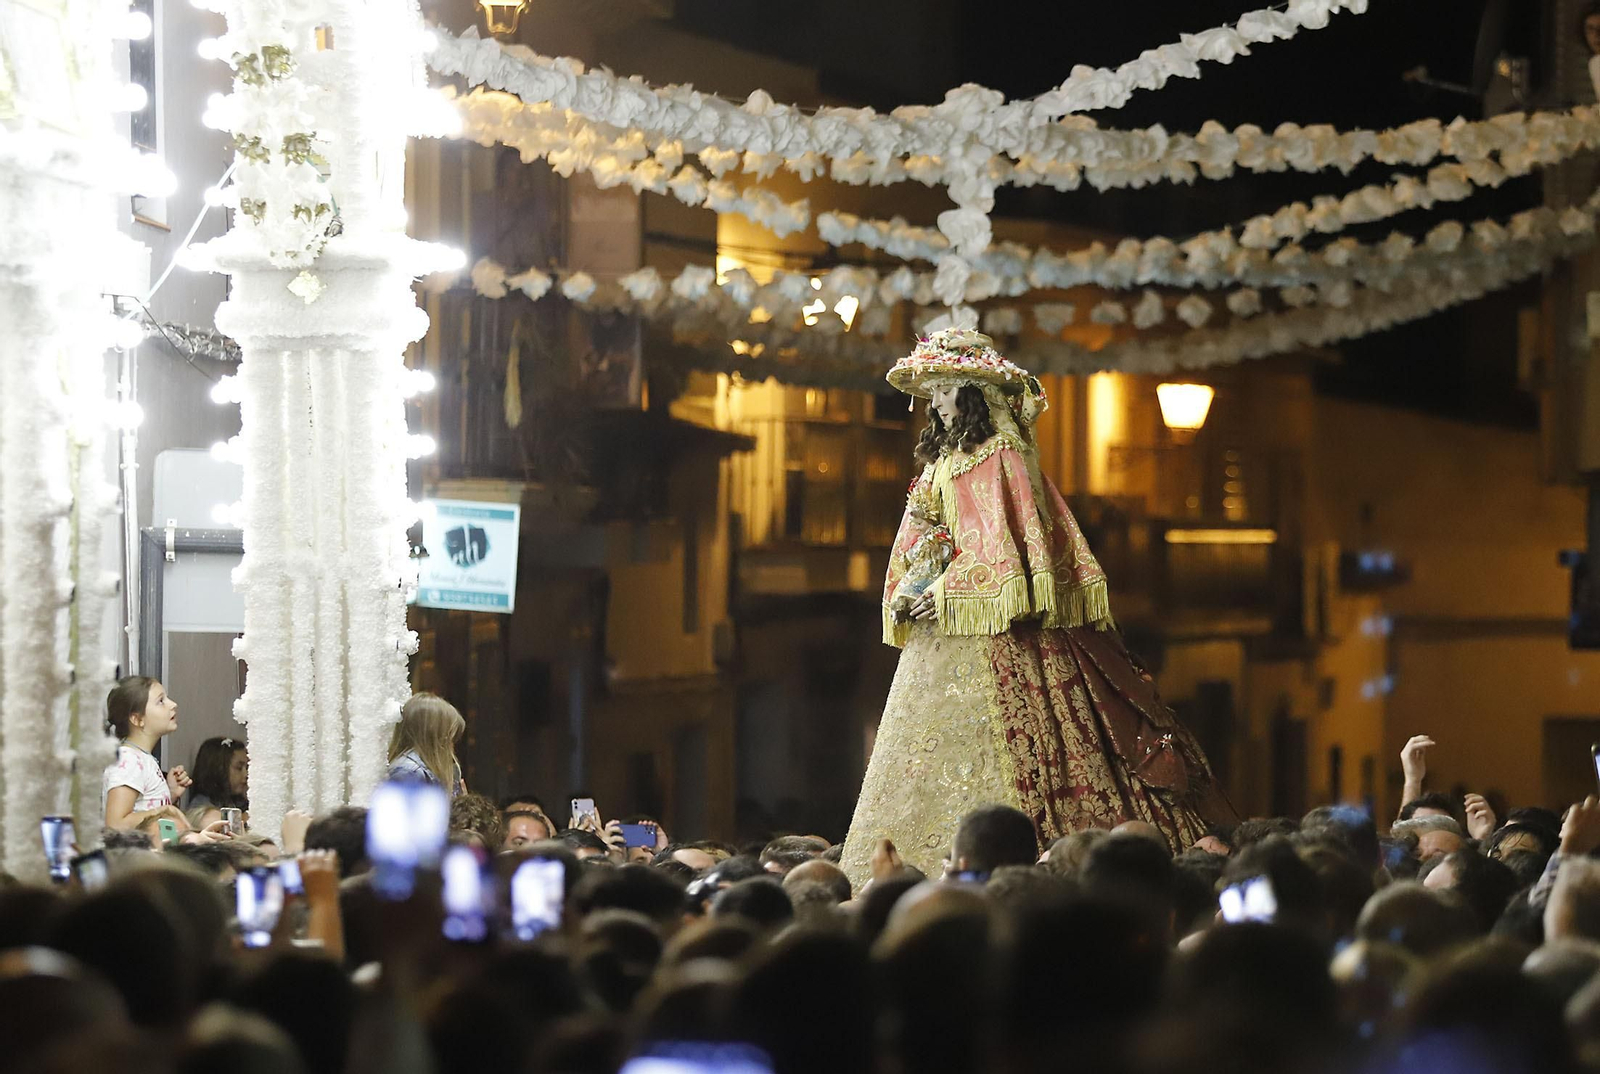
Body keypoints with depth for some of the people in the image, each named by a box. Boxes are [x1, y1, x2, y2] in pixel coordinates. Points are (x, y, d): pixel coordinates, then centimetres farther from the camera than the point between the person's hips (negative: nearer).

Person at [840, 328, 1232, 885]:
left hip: (993, 634, -8)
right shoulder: (939, 463, 20)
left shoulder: (1002, 457, -5)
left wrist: (948, 591, -18)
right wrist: (905, 594, 4)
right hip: (936, 631, 8)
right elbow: (915, 547, 23)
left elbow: (1005, 543, -14)